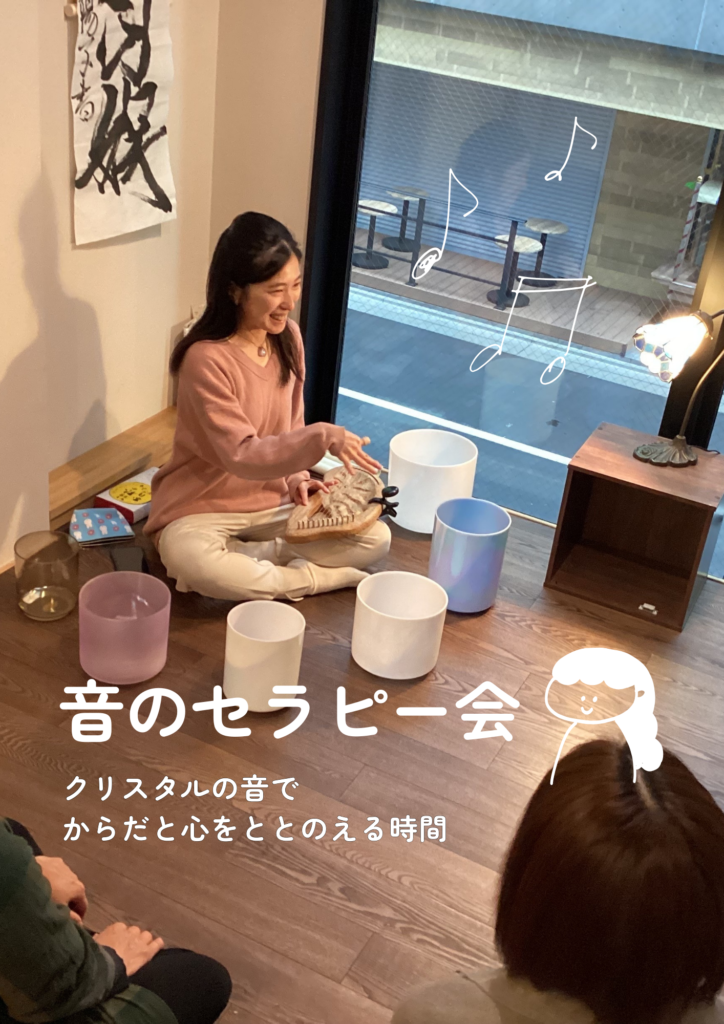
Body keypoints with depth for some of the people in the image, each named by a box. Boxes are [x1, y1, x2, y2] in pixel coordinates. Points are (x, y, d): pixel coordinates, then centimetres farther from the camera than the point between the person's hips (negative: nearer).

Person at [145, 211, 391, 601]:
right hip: (203, 508, -5)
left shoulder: (288, 337, -2)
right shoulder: (206, 359, -23)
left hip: (272, 504, 6)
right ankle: (311, 579, -18)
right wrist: (323, 437, -34)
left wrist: (296, 477, -8)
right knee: (189, 557, -40)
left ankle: (241, 560, -8)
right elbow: (242, 456, -26)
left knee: (375, 538, -12)